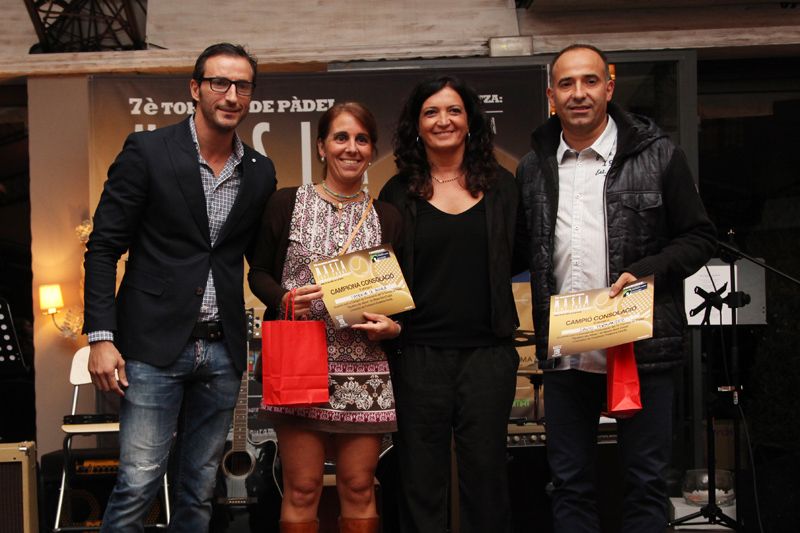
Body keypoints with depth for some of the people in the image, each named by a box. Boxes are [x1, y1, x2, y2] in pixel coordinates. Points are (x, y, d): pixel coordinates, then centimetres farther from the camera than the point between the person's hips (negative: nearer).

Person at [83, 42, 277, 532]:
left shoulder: (260, 173, 9)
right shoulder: (147, 151, -4)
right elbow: (103, 248, -4)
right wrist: (100, 337, -11)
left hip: (222, 352, 4)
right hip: (155, 345, -4)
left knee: (200, 488, 10)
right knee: (139, 482, -6)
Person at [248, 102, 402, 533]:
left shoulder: (387, 218, 10)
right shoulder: (286, 204, 5)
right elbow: (258, 272, 8)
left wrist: (392, 326, -7)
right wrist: (285, 300, -12)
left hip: (365, 371, 2)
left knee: (359, 487, 6)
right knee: (302, 488, 1)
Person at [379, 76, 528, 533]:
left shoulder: (501, 186, 8)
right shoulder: (398, 193, 5)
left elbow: (521, 258, 15)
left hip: (487, 353, 1)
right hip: (418, 354, 0)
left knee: (485, 473, 6)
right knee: (421, 480, 6)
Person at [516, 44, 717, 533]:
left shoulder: (658, 156, -1)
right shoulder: (533, 168, 9)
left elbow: (699, 237, 1)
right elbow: (523, 254, 15)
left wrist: (644, 272, -14)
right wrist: (541, 334, 3)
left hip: (643, 348, -3)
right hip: (564, 351, 3)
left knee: (647, 481, 6)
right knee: (571, 483, 12)